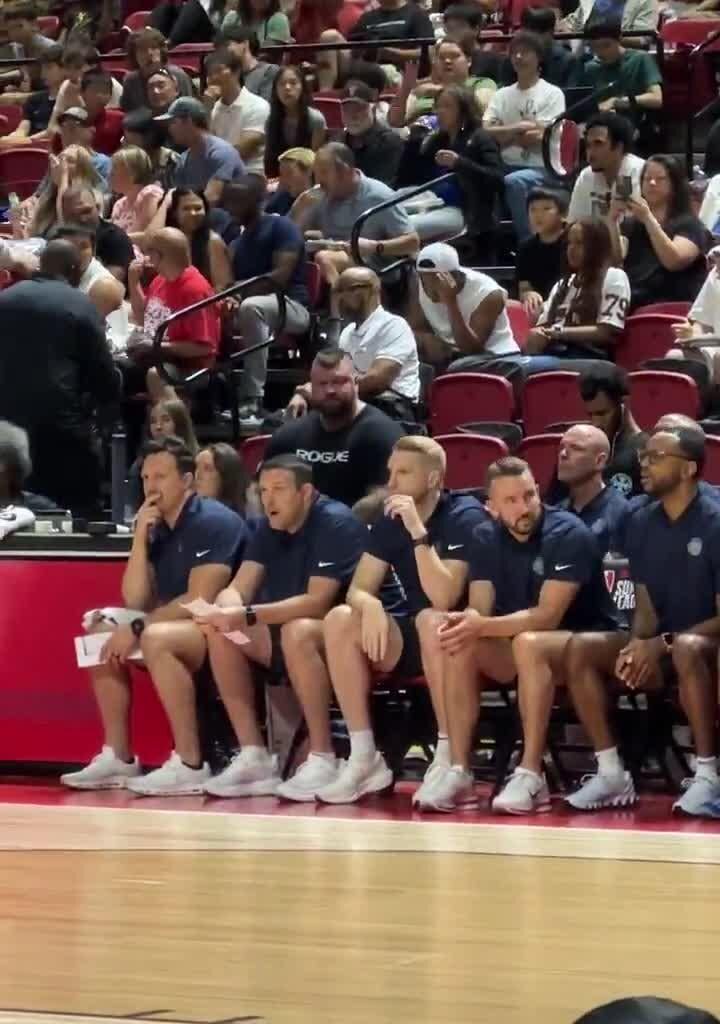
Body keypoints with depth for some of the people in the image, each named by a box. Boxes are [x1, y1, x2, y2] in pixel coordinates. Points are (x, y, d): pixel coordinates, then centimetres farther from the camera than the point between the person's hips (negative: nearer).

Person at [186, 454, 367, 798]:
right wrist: (226, 611, -28)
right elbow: (238, 589, -2)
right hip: (284, 632, 8)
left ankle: (323, 760, -31)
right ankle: (253, 758, -17)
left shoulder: (336, 524, -18)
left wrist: (248, 616, -36)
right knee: (220, 633, -14)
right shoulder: (268, 529, 6)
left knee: (298, 631, -38)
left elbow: (317, 601, -27)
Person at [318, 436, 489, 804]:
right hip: (412, 637, 6)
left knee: (430, 621, -39)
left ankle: (449, 759, -29)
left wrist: (418, 531, -31)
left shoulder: (465, 517, -17)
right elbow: (359, 589, -3)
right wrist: (371, 606, -27)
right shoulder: (389, 520, 3)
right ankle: (364, 758, -18)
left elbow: (443, 599, -27)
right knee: (340, 620, -19)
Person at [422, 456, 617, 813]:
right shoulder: (487, 539, 1)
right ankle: (458, 772, -24)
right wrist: (467, 622, -31)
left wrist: (482, 627, -35)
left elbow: (547, 616, -25)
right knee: (459, 644, -23)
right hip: (514, 647, 6)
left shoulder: (568, 534, -18)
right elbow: (479, 611, -5)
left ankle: (531, 775, -35)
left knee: (529, 643, -37)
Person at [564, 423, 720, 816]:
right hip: (660, 645, 6)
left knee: (687, 650, -41)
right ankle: (612, 773, -16)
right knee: (581, 648, -18)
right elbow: (646, 607, 5)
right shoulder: (641, 524, 6)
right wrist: (639, 643, -18)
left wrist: (662, 644, -25)